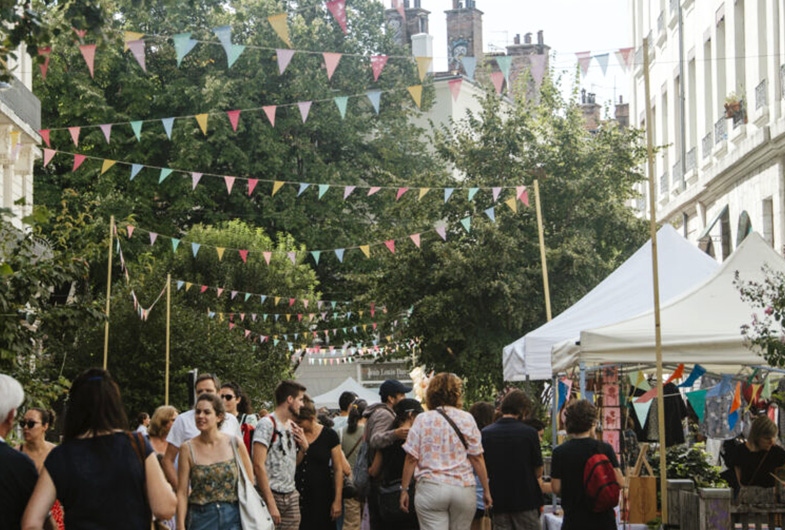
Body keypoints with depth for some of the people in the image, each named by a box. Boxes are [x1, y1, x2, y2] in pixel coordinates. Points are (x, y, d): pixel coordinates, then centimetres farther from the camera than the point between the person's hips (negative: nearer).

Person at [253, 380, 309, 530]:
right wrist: (271, 503, -20)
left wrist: (304, 447, 3)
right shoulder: (267, 424, -10)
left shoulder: (293, 427, 15)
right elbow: (258, 466, -17)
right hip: (271, 495, -7)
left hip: (291, 495, 8)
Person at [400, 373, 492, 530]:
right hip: (463, 489, 2)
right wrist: (486, 490, 7)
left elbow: (411, 459, -2)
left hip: (430, 488, -2)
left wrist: (404, 489, 6)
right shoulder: (467, 419, 3)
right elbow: (477, 458, 1)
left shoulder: (422, 420, 0)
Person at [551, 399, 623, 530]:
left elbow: (556, 488, -4)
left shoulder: (559, 452, -7)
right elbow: (619, 482, -7)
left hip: (574, 519, -1)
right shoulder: (604, 449, -7)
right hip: (603, 519, 1)